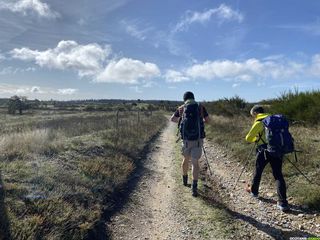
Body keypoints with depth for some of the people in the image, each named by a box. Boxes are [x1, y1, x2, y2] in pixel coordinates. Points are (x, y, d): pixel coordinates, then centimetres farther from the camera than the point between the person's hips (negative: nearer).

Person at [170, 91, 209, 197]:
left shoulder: (181, 108, 3)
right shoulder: (201, 107, 0)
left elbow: (172, 119, 16)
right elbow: (207, 120, 11)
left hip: (186, 138, 1)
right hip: (198, 138, -1)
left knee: (186, 159, 22)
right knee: (195, 162, 1)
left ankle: (185, 180, 39)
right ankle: (194, 187, -9)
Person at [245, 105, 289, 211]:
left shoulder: (258, 122, -6)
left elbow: (248, 138, -6)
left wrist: (256, 138, 14)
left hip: (264, 150, -4)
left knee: (258, 171, 18)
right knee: (278, 175, 2)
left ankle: (254, 191, 37)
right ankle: (283, 202, -6)